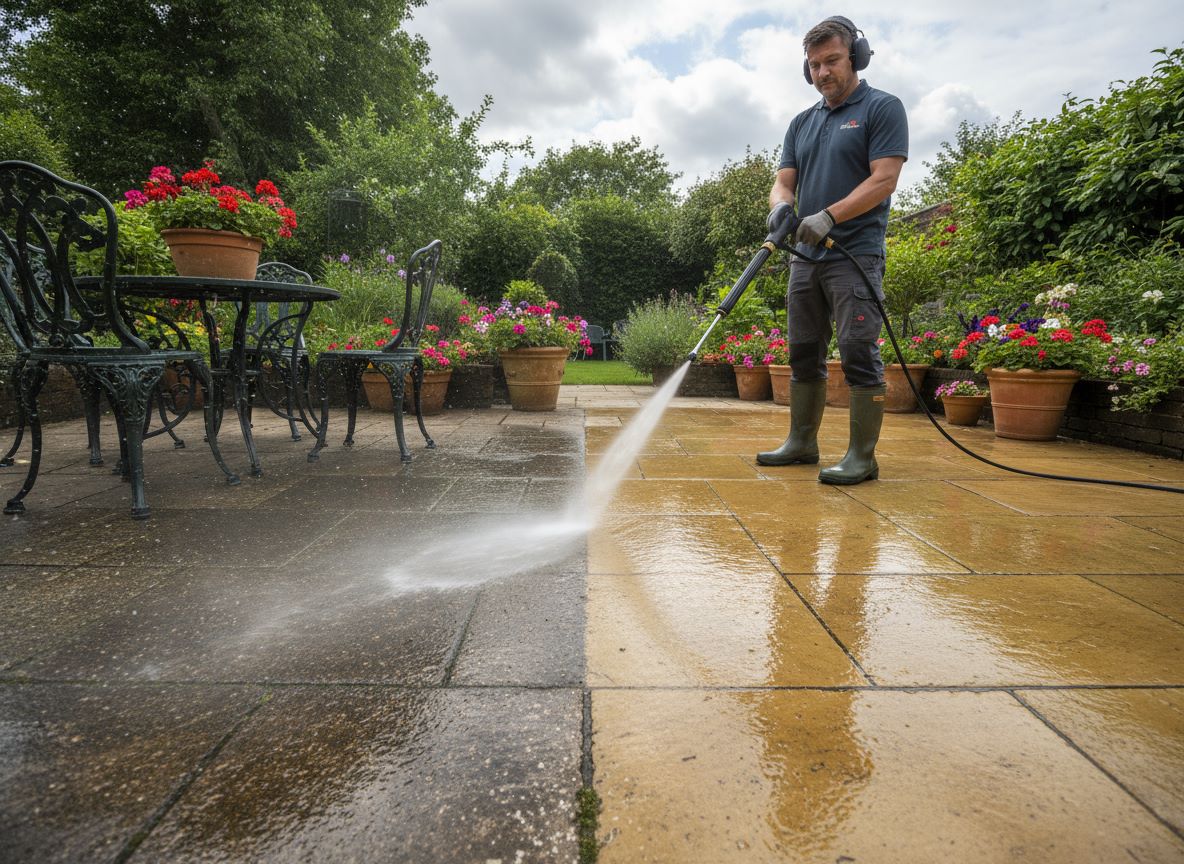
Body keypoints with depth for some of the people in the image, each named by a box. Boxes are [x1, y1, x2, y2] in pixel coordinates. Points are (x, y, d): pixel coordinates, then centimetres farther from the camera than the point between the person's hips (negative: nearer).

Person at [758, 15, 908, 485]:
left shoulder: (882, 108, 1)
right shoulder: (802, 123, 19)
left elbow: (884, 180, -10)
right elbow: (783, 181, 12)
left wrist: (829, 216, -21)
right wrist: (780, 205, -12)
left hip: (855, 256, -6)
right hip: (806, 257, 7)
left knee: (859, 356, -9)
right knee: (804, 355, 9)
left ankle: (862, 456, -3)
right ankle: (802, 442, 19)